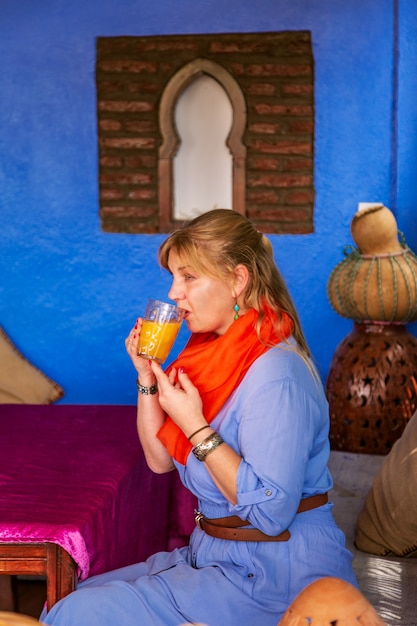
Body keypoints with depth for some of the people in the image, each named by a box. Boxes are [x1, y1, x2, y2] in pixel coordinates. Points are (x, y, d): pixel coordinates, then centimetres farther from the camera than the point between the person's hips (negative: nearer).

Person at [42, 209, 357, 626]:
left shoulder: (275, 373, -22)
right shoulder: (215, 350, 7)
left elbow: (271, 513, -26)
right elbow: (160, 460, 11)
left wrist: (196, 427, -24)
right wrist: (148, 376, -1)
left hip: (278, 572, -9)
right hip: (213, 554, 9)